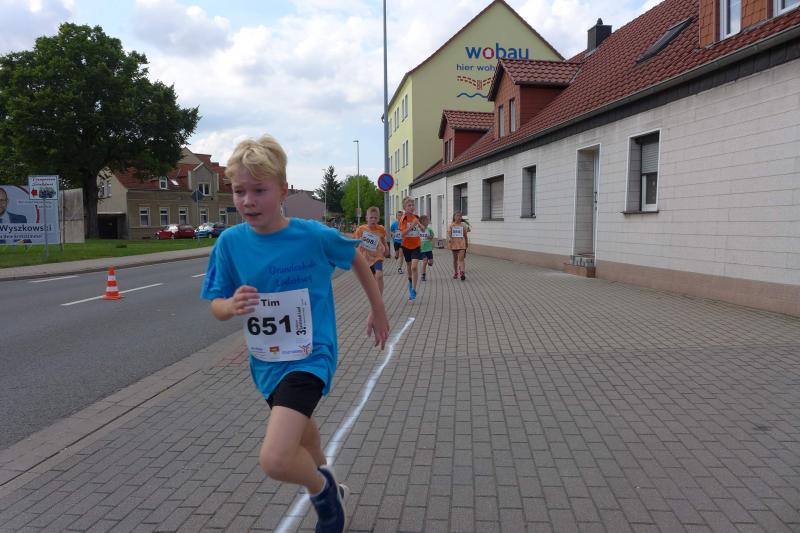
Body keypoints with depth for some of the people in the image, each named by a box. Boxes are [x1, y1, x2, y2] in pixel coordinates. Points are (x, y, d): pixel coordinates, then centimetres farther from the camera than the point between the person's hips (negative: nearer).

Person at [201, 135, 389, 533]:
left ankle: (323, 490, 13)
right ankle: (327, 490, 59)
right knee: (300, 432, 28)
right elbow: (216, 307, -4)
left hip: (310, 357, -5)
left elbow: (356, 258, 0)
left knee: (275, 459, -21)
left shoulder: (314, 236, -19)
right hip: (266, 362, 5)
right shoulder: (230, 242, -11)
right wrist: (231, 306, -28)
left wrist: (378, 309, 10)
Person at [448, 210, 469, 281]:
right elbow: (449, 233, -10)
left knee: (461, 259, -13)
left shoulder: (463, 225, 2)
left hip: (462, 244, -1)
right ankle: (455, 273, 26)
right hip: (454, 243, 1)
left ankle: (462, 273, -20)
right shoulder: (451, 225, 0)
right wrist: (449, 238, -31)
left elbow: (465, 235, 10)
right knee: (455, 259, 13)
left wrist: (467, 243, 18)